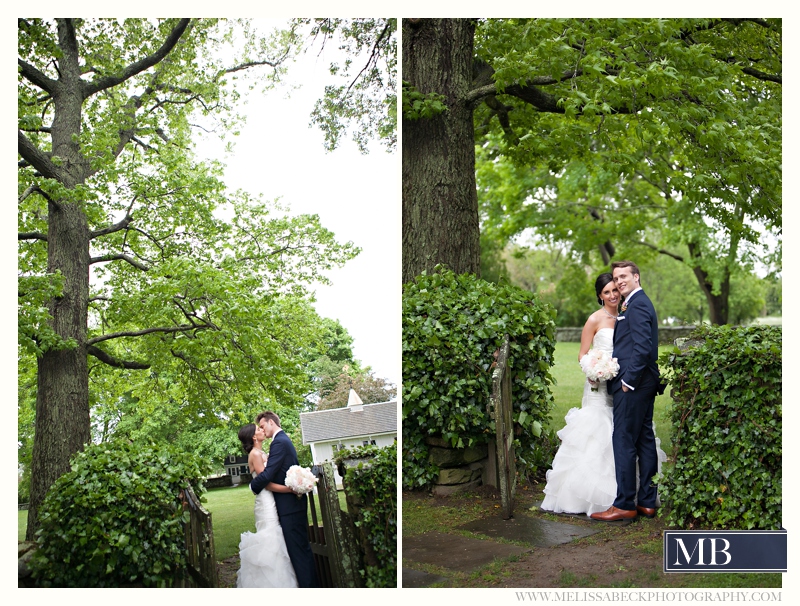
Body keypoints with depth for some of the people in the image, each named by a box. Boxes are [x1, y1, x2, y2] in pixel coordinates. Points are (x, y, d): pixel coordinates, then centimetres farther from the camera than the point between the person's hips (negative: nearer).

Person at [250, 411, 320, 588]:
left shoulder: (279, 442, -16)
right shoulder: (285, 440, 17)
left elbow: (267, 474, -23)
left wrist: (252, 486, -6)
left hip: (289, 505, -10)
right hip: (296, 501, 10)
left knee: (297, 549, -5)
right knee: (302, 546, 15)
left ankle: (306, 585, 0)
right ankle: (312, 583, 23)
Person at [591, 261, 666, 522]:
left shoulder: (637, 305, -13)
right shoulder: (638, 303, 20)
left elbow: (642, 346, -22)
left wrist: (628, 380, -18)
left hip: (633, 385, -11)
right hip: (644, 383, 11)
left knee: (624, 442, -7)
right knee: (645, 440, 11)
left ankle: (625, 504, -2)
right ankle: (647, 501, 18)